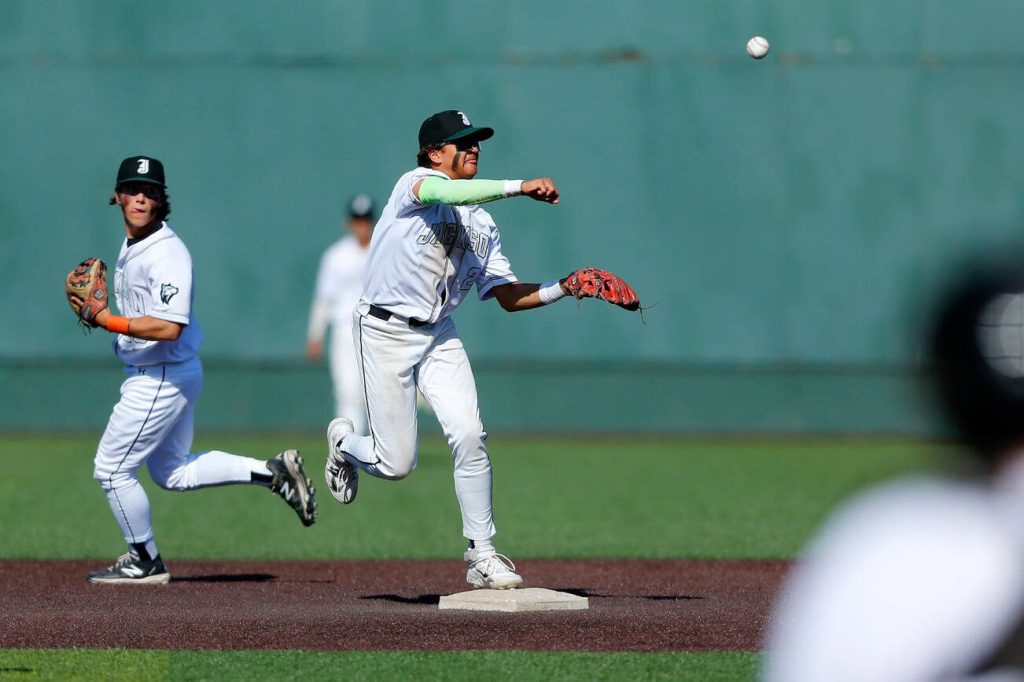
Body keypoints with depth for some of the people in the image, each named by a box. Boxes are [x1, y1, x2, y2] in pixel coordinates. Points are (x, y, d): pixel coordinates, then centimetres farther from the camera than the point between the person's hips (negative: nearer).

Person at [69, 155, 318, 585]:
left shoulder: (167, 254, -23)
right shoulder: (131, 247, 8)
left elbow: (169, 327, -31)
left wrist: (106, 320, -26)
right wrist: (99, 315, 2)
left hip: (161, 380, -10)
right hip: (153, 376, 10)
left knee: (111, 469, 1)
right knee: (172, 473, 20)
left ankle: (145, 562, 16)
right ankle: (272, 472, 21)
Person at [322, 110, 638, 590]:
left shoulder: (482, 223, 12)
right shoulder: (417, 182, -8)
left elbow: (509, 297, 7)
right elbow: (447, 193, -33)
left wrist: (563, 289, -8)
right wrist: (520, 187, -37)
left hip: (439, 335, 6)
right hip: (387, 330, -6)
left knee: (469, 436, -13)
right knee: (397, 464, -4)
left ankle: (481, 555, -4)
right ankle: (345, 442, 32)